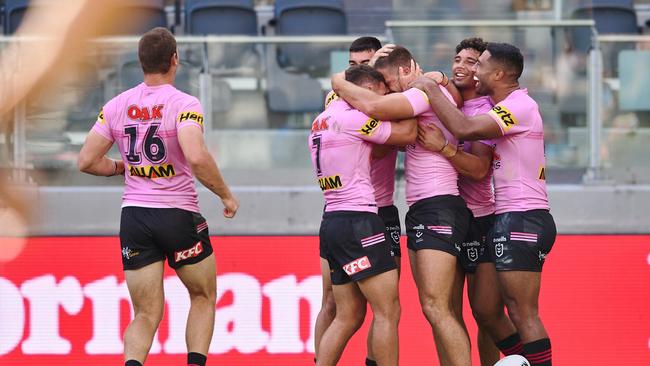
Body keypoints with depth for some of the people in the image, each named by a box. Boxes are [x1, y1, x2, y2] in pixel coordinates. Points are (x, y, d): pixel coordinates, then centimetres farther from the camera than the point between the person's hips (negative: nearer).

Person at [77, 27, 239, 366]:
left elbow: (86, 161, 4)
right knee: (203, 297, 20)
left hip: (134, 217, 3)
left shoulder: (116, 106, 3)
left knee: (145, 316, 5)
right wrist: (226, 196, -12)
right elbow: (197, 158, -26)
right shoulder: (183, 104, -11)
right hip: (179, 215, -3)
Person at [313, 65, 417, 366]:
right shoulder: (353, 118, -10)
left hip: (333, 221, 9)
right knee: (388, 311, -6)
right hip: (357, 220, -9)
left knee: (349, 316, 11)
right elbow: (406, 133, -8)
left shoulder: (322, 122, 18)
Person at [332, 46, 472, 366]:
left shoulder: (430, 91, -11)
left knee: (436, 307, -17)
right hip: (419, 210, 11)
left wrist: (340, 85, -5)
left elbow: (373, 106, -22)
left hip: (438, 209, -11)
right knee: (436, 308, 6)